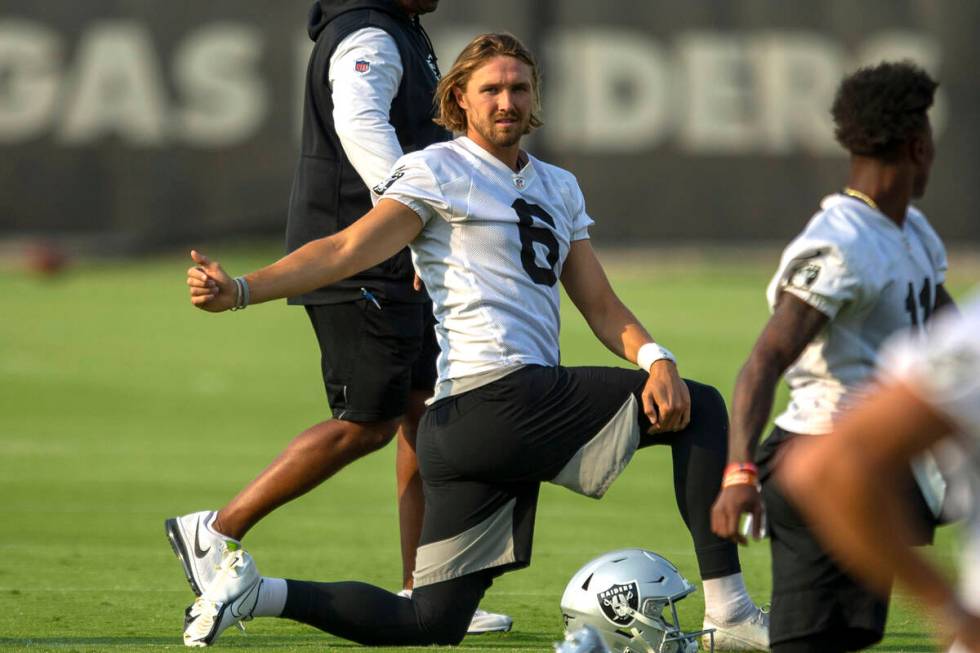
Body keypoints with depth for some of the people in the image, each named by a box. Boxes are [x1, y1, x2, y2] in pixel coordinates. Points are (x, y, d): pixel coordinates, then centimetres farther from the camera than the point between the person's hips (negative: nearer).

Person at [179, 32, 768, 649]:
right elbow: (346, 251, -7)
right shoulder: (438, 170, 2)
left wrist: (655, 358, 0)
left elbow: (599, 304, 20)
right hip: (491, 396, -8)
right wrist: (240, 290, -22)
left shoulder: (559, 188, 25)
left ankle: (261, 594, 10)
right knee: (703, 409, -8)